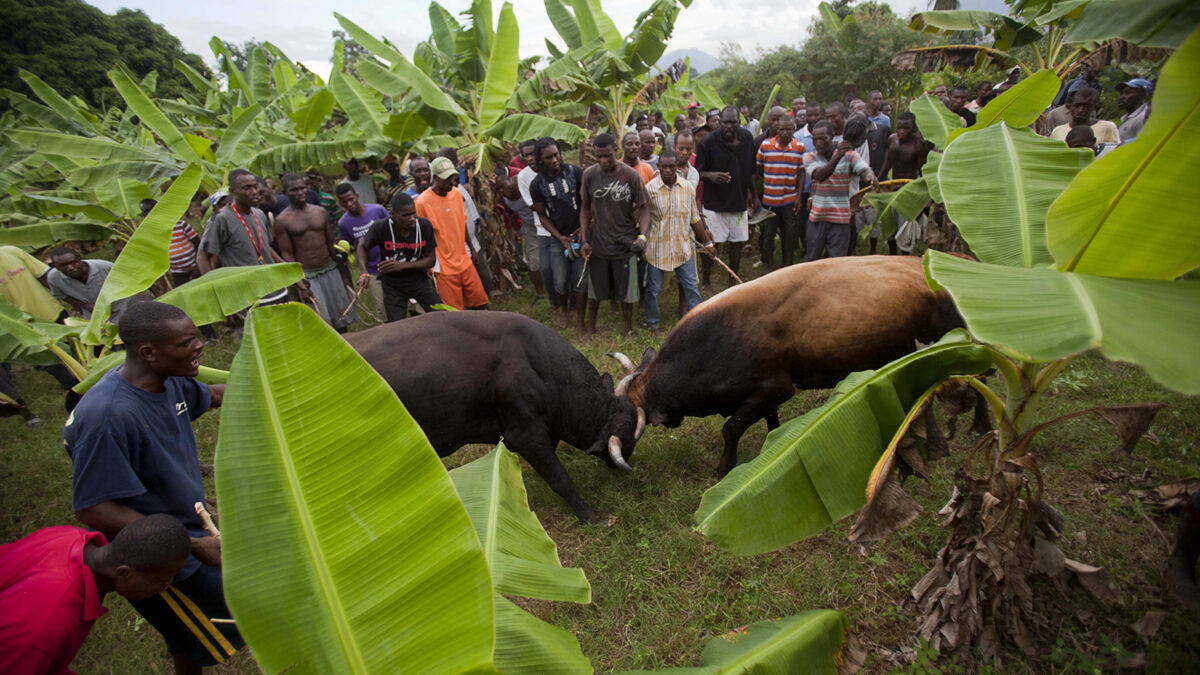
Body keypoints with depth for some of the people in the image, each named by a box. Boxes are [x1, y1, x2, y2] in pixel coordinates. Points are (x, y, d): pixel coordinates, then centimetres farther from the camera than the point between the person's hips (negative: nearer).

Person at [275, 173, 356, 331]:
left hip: (330, 270, 4)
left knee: (341, 319, 13)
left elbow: (331, 244, 10)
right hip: (307, 276, -4)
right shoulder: (282, 220, -6)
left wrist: (342, 274, 11)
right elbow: (287, 254, -7)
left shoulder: (321, 212, 6)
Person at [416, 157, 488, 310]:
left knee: (479, 303, 12)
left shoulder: (456, 193, 3)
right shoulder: (422, 202, -15)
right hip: (444, 267, -6)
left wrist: (471, 248, 21)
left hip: (464, 261, 6)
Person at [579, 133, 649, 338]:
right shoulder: (590, 174, -5)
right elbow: (585, 207, 3)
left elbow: (643, 207, -7)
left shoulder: (631, 175, -12)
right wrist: (584, 239, -4)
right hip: (597, 244, 2)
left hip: (624, 244, -2)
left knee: (626, 291, 11)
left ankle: (629, 330, 33)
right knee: (595, 290, 15)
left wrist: (642, 235, -23)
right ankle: (591, 328, 37)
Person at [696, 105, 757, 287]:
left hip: (739, 202, 4)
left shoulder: (747, 138, 3)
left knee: (737, 242, 10)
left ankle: (733, 281, 26)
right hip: (714, 203, -4)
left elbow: (751, 170, 14)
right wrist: (711, 175, -28)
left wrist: (753, 194, 18)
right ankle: (706, 281, 16)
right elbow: (698, 172, -8)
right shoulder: (708, 142, -11)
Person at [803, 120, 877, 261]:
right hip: (817, 217, 1)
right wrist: (838, 156, -37)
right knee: (811, 260, 13)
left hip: (840, 218, -1)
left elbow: (864, 169, -18)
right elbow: (820, 175, -22)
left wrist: (870, 176, -43)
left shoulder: (849, 155, -2)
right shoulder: (810, 157, -2)